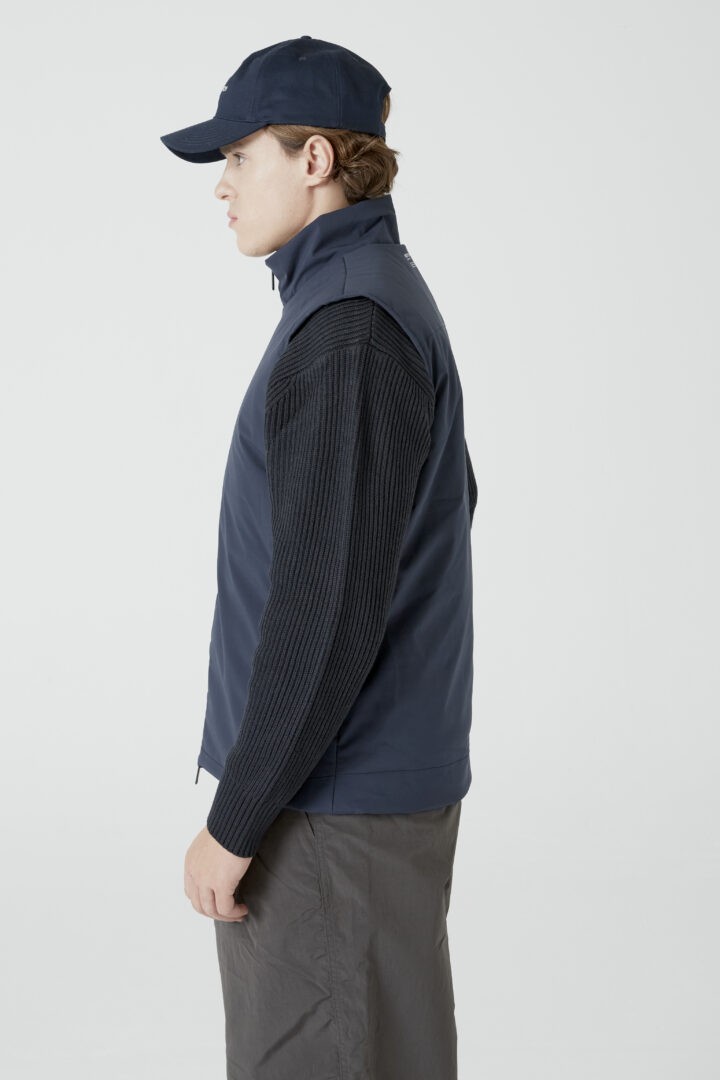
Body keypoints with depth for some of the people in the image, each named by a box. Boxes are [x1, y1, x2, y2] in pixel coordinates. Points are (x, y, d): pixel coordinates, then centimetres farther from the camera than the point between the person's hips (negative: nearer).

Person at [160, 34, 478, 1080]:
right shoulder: (387, 294, 11)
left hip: (335, 804, -10)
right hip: (395, 771, 10)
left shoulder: (346, 333, -21)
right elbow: (448, 496, 24)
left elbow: (329, 604, -25)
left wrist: (235, 819, -19)